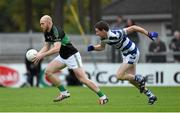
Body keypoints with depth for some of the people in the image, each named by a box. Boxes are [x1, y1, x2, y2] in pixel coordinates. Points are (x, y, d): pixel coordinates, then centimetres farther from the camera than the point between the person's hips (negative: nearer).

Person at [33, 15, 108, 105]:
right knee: (48, 72, -4)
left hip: (72, 56, -9)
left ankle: (102, 96, 0)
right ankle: (64, 92, 4)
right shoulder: (46, 33, 3)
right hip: (62, 57, 9)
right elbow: (46, 47, 13)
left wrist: (42, 55, -33)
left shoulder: (56, 31, -26)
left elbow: (56, 48, -36)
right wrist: (38, 54, -5)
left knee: (83, 79, -11)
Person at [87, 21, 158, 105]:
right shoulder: (104, 38, -8)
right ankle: (151, 95, 26)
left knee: (119, 76, -14)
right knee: (131, 79, 13)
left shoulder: (116, 35, -32)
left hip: (132, 54, -9)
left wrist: (149, 34, -26)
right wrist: (93, 47, -6)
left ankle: (139, 79, 5)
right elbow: (102, 47, 15)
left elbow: (133, 28, -28)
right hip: (125, 54, 9)